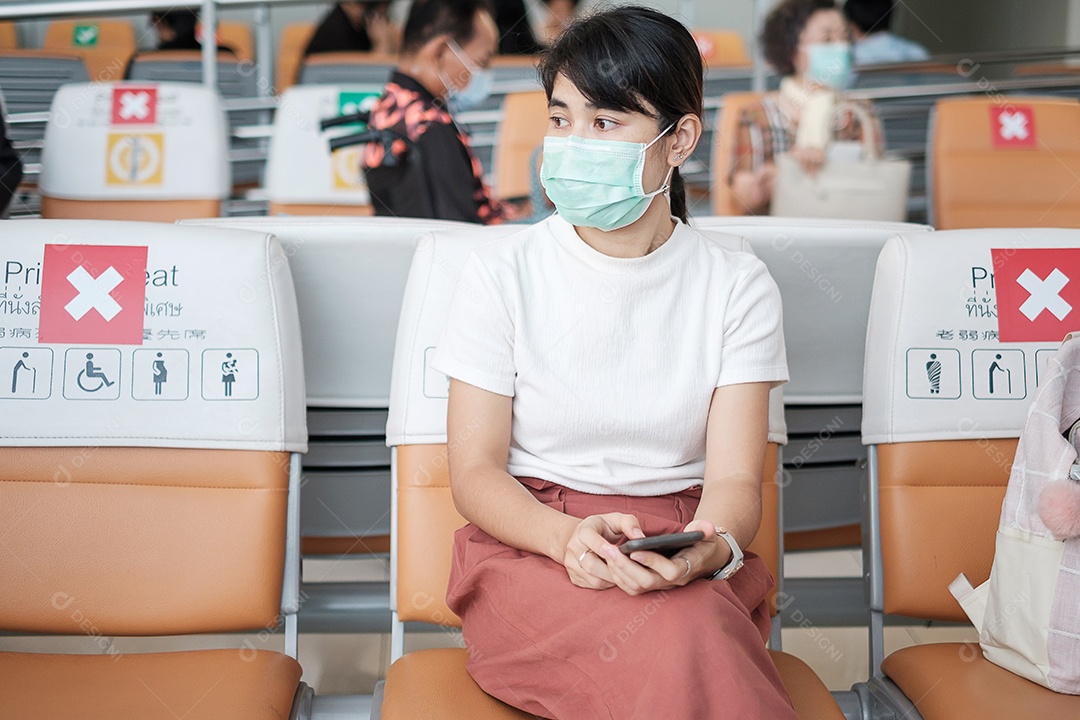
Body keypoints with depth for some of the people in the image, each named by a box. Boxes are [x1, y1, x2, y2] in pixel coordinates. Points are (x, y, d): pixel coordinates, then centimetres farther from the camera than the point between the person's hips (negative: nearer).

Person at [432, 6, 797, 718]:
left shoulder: (737, 286, 4)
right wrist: (568, 536, -24)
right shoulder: (503, 273, 1)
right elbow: (475, 472, -2)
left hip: (686, 559, 2)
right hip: (529, 547, -1)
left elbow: (735, 480, -2)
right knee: (683, 633, -35)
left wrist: (708, 547, -27)